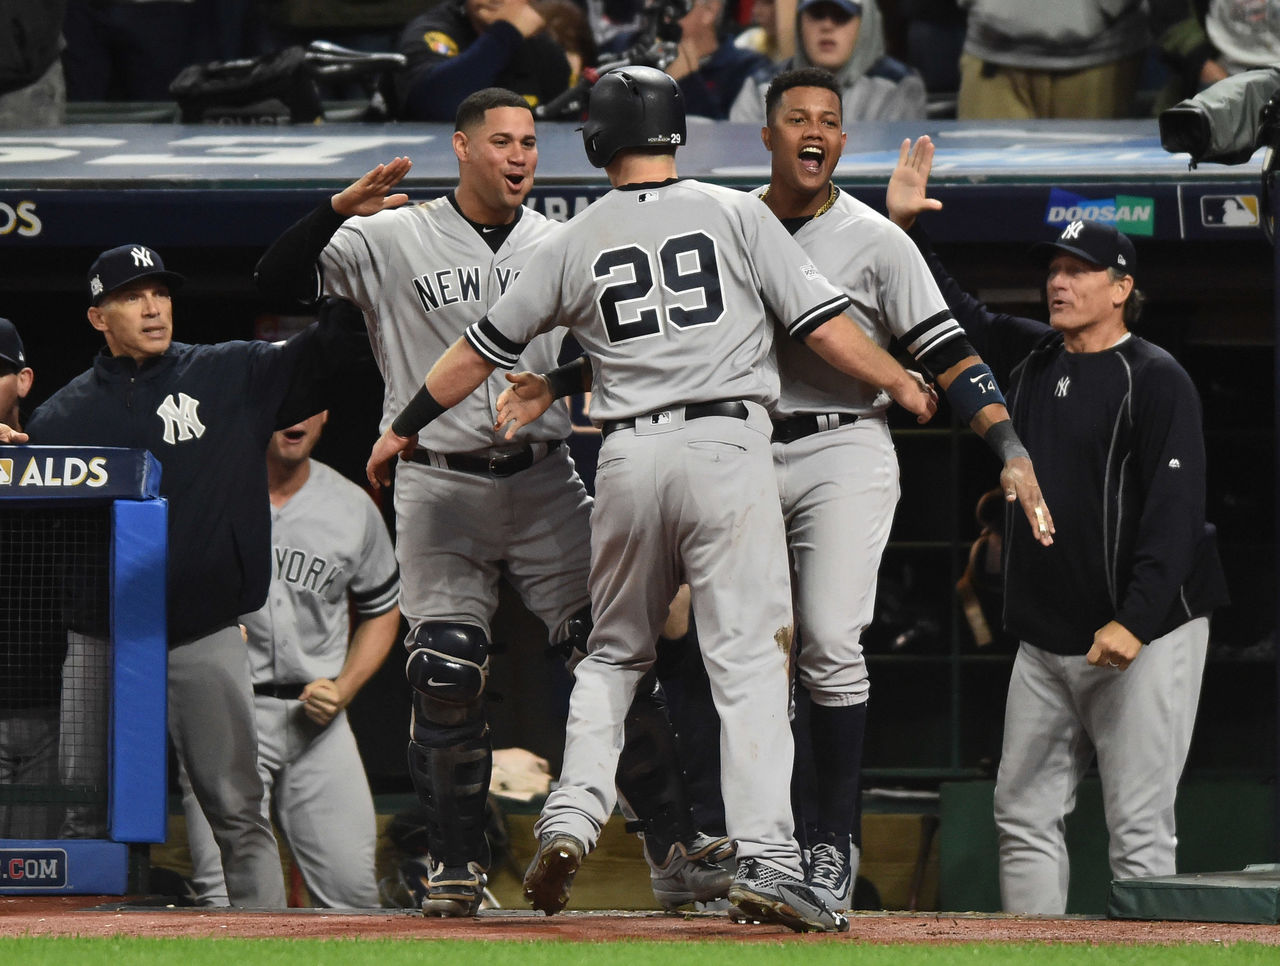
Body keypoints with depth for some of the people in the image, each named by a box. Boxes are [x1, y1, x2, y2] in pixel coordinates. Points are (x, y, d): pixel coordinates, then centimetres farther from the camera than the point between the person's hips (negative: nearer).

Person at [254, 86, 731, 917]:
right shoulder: (392, 240, 1)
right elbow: (279, 281, -9)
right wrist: (340, 209, -23)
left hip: (545, 482, 2)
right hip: (440, 486, -2)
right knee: (447, 677, -9)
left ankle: (674, 847, -1)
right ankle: (457, 864, 5)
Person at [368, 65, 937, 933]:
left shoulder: (576, 243, 9)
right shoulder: (737, 216, 3)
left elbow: (484, 347, 16)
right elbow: (822, 322, 1)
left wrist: (405, 428, 27)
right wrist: (903, 382, 15)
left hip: (628, 456, 2)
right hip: (726, 444, -2)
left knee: (614, 653, 19)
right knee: (749, 657, -5)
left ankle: (572, 820, 3)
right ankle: (765, 861, -14)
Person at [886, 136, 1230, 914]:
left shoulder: (1156, 380, -9)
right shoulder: (1031, 355, 13)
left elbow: (1174, 509, -16)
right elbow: (954, 313, 25)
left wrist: (1133, 621, -24)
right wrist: (907, 228, 11)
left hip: (1144, 637, -8)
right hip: (1047, 638, 8)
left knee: (1139, 826, -9)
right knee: (1025, 813, 8)